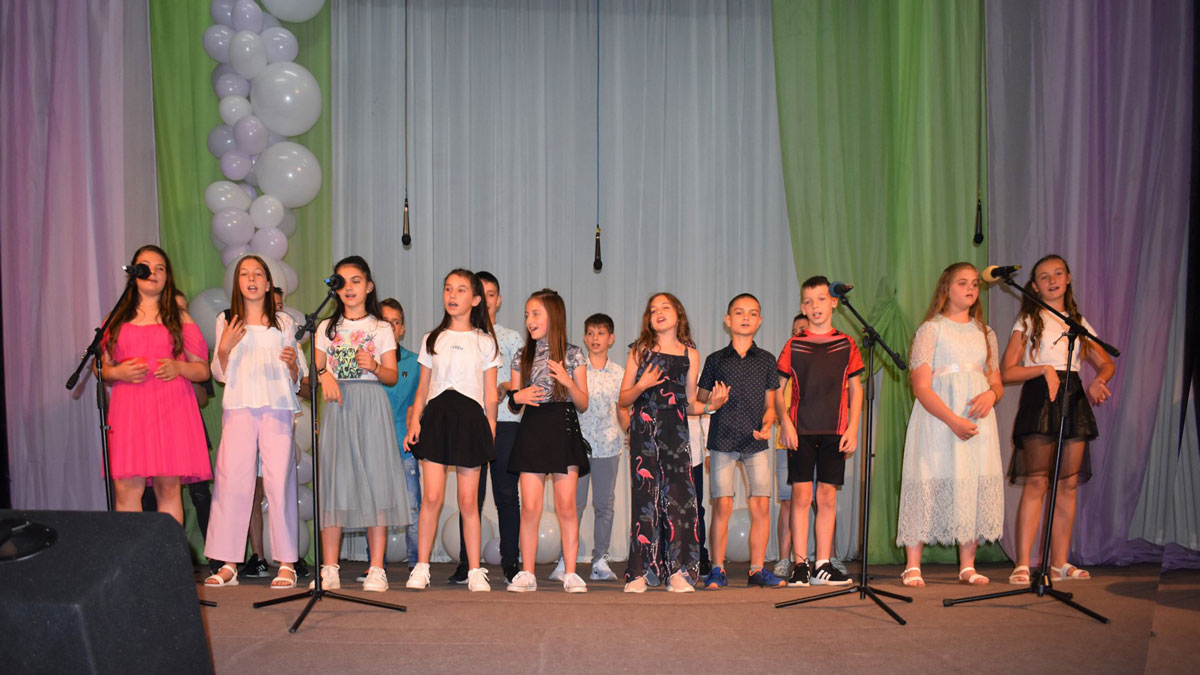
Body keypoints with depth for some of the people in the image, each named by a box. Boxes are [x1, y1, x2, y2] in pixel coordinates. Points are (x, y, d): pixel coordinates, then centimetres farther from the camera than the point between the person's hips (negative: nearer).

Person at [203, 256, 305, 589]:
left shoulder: (284, 323, 15)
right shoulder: (226, 322, 16)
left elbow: (296, 379, 14)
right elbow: (220, 375, 12)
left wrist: (292, 362, -8)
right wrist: (224, 348, -6)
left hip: (277, 408, -1)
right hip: (239, 407, 1)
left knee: (280, 481, -7)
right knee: (232, 480, -6)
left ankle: (286, 564, -3)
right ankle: (229, 564, 1)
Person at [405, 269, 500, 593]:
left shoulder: (485, 342, 10)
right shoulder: (432, 339, 13)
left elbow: (490, 394, 9)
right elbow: (423, 388, 12)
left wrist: (491, 431, 4)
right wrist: (414, 420, -1)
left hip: (470, 418, -1)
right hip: (436, 417, 1)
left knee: (468, 501, 0)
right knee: (432, 496, -8)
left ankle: (475, 571, 9)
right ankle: (421, 567, 2)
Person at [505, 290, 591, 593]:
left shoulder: (573, 354, 3)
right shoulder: (522, 355, 10)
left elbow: (583, 404, 3)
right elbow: (513, 399, 13)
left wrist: (567, 381, -14)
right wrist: (517, 397, -10)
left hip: (564, 428, -2)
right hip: (532, 429, 2)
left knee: (566, 505, -1)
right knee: (529, 506, -1)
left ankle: (570, 573, 7)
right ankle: (527, 573, 8)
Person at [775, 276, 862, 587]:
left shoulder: (846, 345, 7)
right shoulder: (793, 346, 4)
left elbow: (855, 389, 9)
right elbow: (777, 391, 6)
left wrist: (852, 428, 0)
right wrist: (785, 423, -8)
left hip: (834, 431, 1)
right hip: (800, 430, -1)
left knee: (828, 497, 4)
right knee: (801, 495, -3)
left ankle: (823, 566, 11)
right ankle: (799, 565, 3)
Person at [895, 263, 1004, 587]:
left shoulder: (985, 334, 17)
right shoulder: (930, 330, 0)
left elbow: (997, 382, 17)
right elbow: (921, 387, -9)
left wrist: (991, 395, -8)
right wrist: (953, 420, -19)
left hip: (978, 419, 5)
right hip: (937, 420, -5)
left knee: (975, 488, 3)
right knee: (929, 484, -7)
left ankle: (967, 566, 13)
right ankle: (912, 566, 0)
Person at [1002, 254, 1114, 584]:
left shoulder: (1079, 322, 17)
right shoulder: (1028, 322, 5)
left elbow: (1106, 363, 16)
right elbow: (1007, 372, -3)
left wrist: (1098, 380, -5)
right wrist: (1044, 369, -15)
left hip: (1073, 399, 5)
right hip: (1038, 398, -5)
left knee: (1068, 484, 2)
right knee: (1036, 483, -11)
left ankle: (1060, 563, 8)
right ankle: (1023, 564, -11)